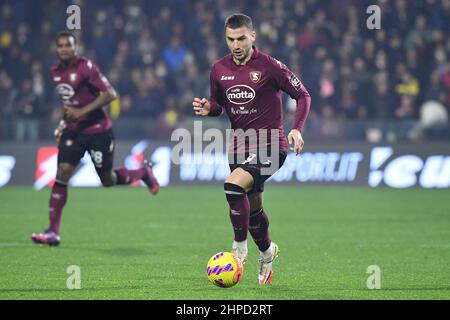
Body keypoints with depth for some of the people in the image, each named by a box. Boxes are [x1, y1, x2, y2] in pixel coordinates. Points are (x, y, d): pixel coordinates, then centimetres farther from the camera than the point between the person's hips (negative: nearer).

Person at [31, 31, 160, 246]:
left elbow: (110, 94, -20)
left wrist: (82, 111, -24)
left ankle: (144, 172, 37)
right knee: (62, 173, -11)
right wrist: (64, 123, 14)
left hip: (97, 130, -5)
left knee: (108, 180, 6)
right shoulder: (55, 72, 6)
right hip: (73, 130, 5)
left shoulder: (86, 67, -15)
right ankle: (53, 232, -12)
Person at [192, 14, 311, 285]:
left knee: (233, 186, -29)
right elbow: (220, 104, 19)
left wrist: (297, 129, -18)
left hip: (269, 145, -6)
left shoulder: (269, 66, -11)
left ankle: (240, 247, -13)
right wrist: (209, 108, -5)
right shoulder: (219, 70, 5)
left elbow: (303, 95, -4)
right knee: (252, 210, 15)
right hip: (240, 146, 6)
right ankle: (267, 251, 43)